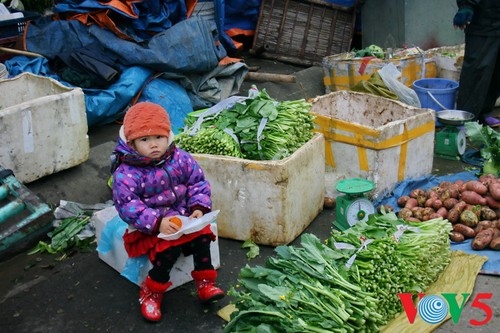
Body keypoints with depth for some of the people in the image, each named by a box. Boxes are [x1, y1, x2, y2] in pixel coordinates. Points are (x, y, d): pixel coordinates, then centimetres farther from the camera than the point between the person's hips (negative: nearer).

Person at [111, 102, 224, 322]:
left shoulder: (181, 159, -3)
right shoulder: (126, 174, -16)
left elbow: (198, 183, 5)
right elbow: (127, 206, -20)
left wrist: (199, 208, -12)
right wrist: (157, 222, -30)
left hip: (183, 217, 5)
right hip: (150, 227, -4)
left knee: (202, 237, -19)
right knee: (168, 249, -28)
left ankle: (205, 284, 2)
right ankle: (151, 294, -4)